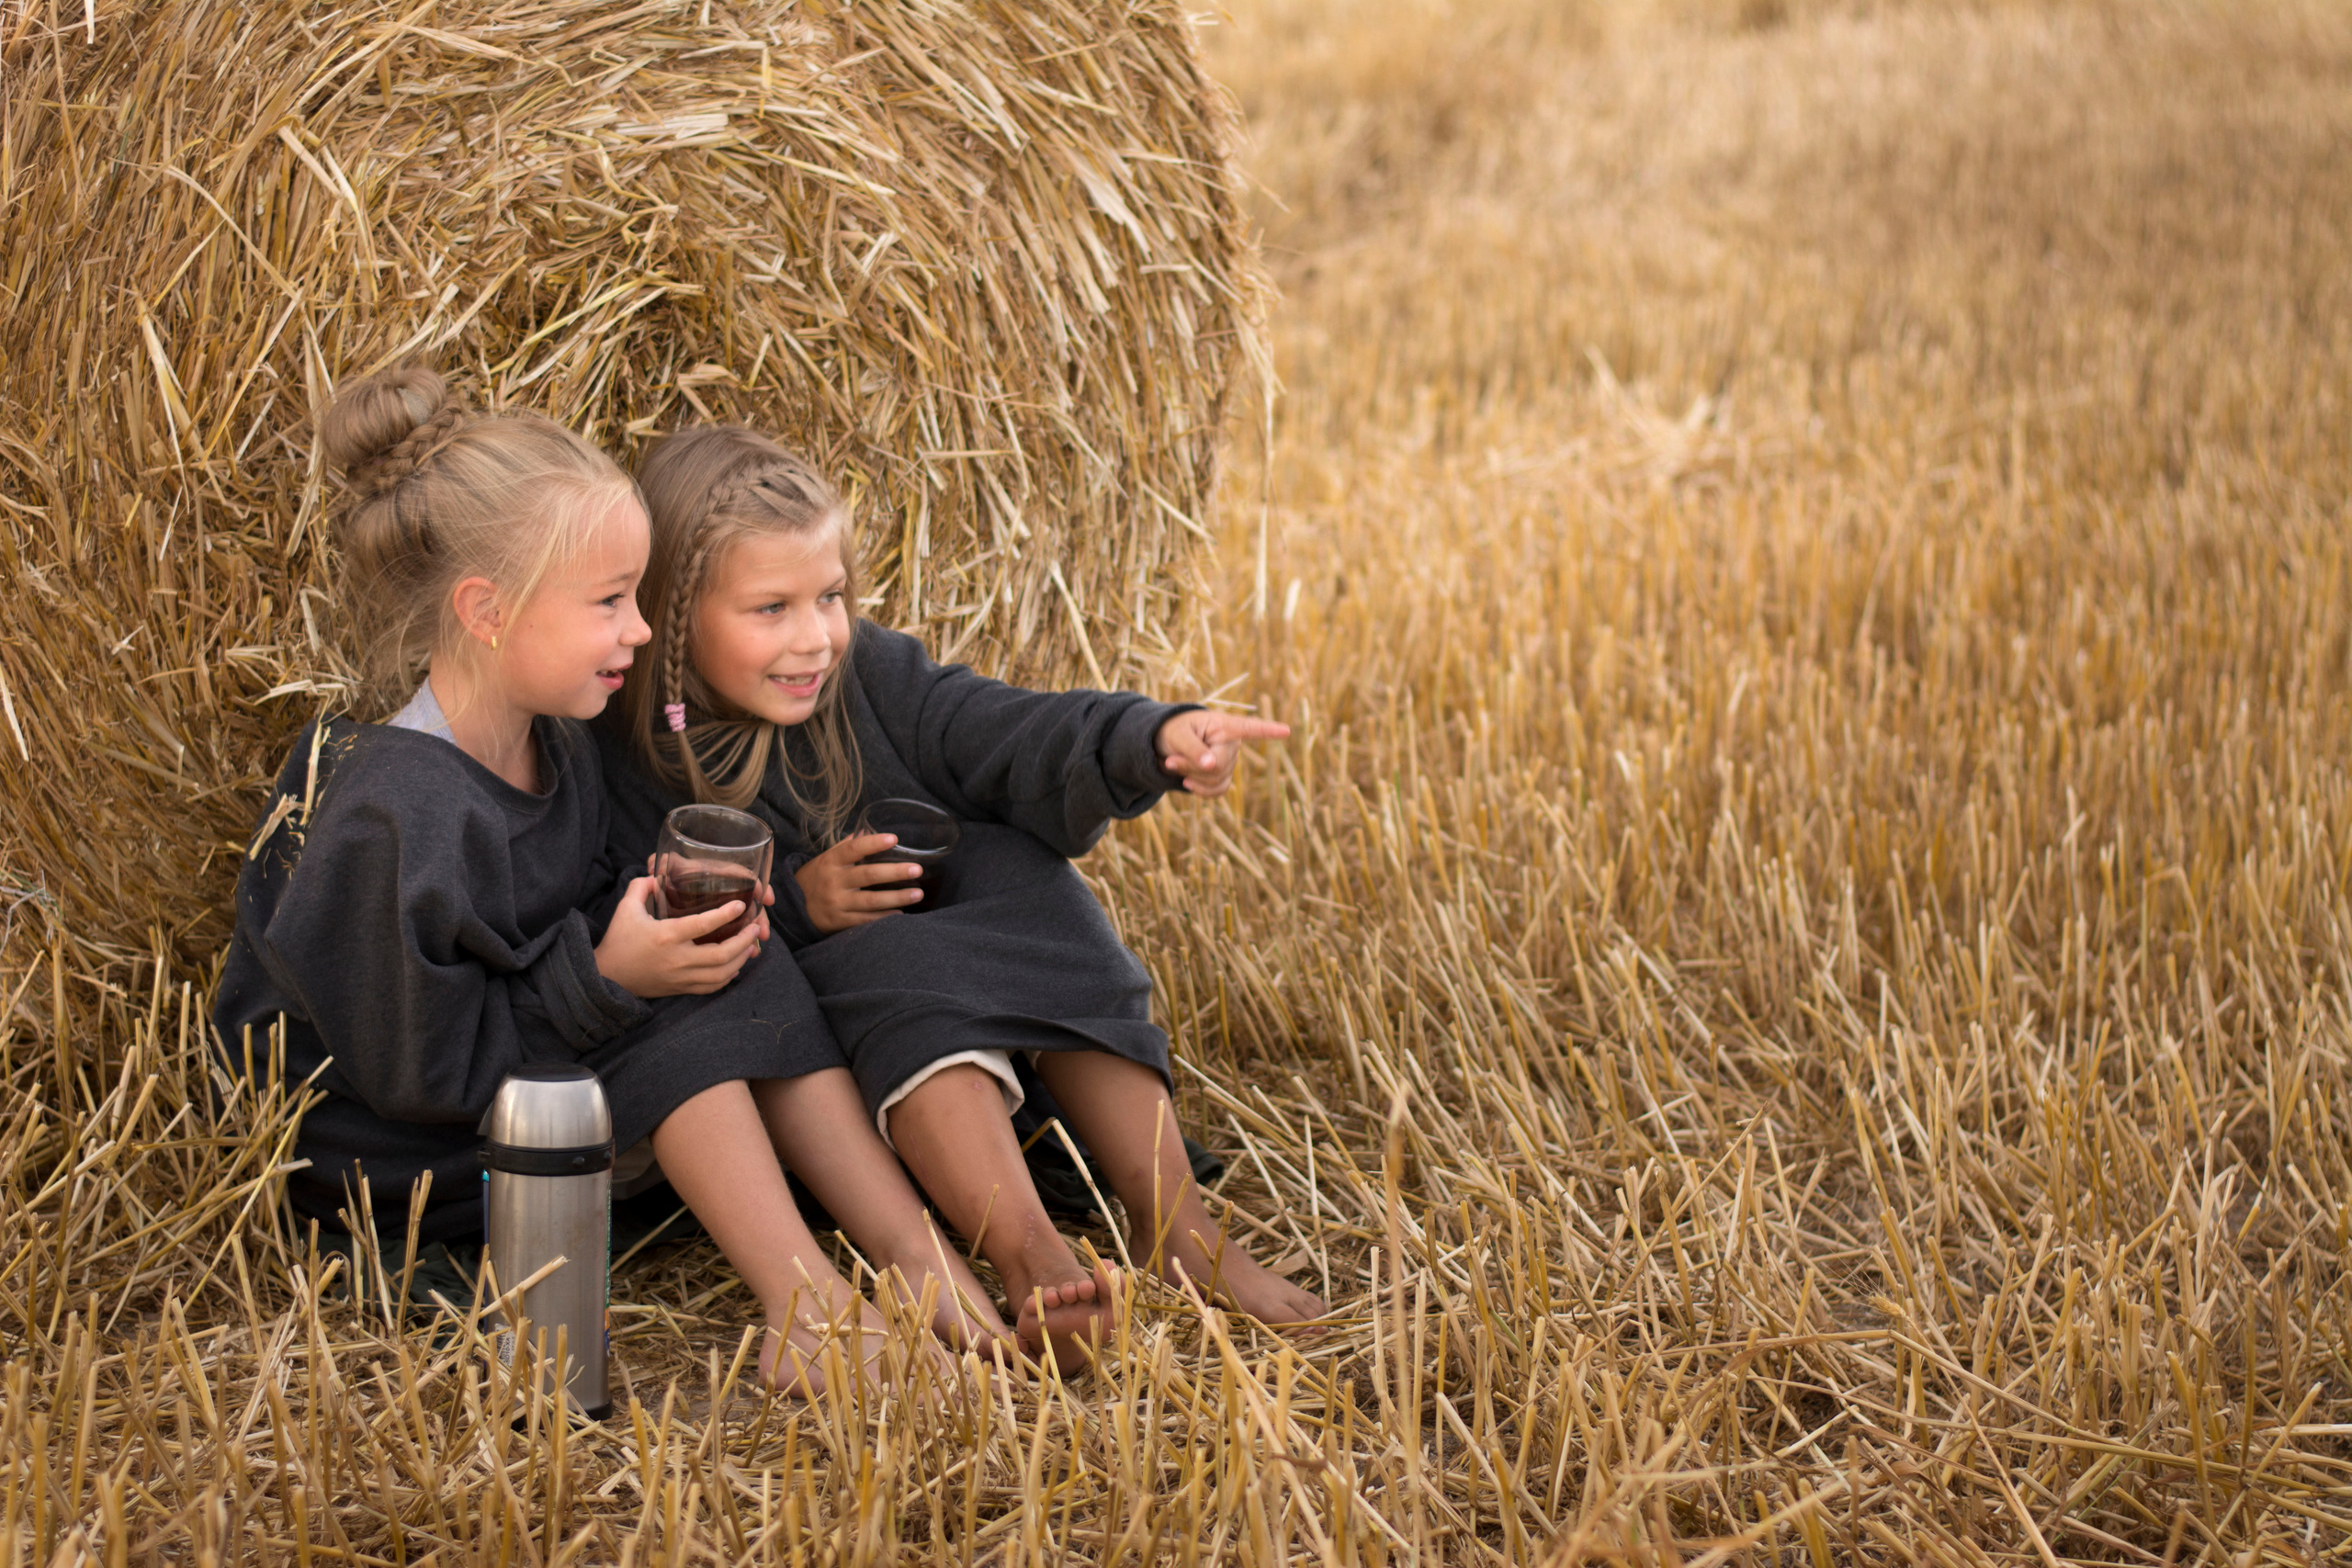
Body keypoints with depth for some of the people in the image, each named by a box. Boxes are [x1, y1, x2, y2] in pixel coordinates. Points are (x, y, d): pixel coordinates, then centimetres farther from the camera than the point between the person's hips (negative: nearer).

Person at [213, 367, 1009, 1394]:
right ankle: (802, 1300, -22)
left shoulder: (552, 748, -2)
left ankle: (914, 1250, -10)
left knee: (741, 975, -6)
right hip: (394, 1166, -9)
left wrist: (667, 918, -9)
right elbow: (420, 1068, -27)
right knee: (678, 1012, -22)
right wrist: (608, 978, -28)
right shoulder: (395, 821, -31)